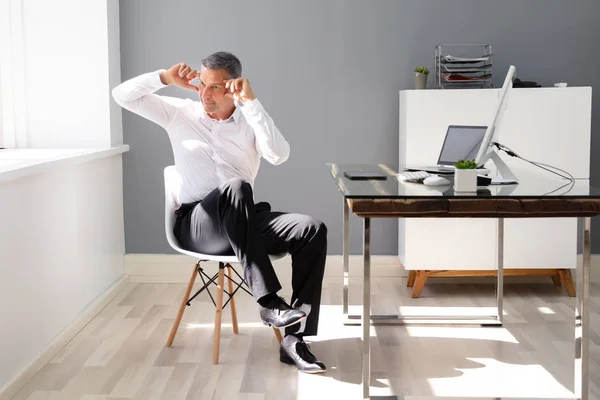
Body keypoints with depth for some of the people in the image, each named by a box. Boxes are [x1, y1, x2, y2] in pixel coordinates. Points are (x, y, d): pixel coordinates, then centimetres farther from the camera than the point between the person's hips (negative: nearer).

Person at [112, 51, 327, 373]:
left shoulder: (250, 122, 11)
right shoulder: (180, 113, 11)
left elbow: (279, 156, -11)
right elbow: (122, 95, 8)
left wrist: (251, 102, -13)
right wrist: (165, 78, -4)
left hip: (243, 223, 3)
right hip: (195, 224, -2)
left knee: (312, 230, -23)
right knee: (236, 187, -37)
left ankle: (294, 338, -23)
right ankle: (269, 302, -39)